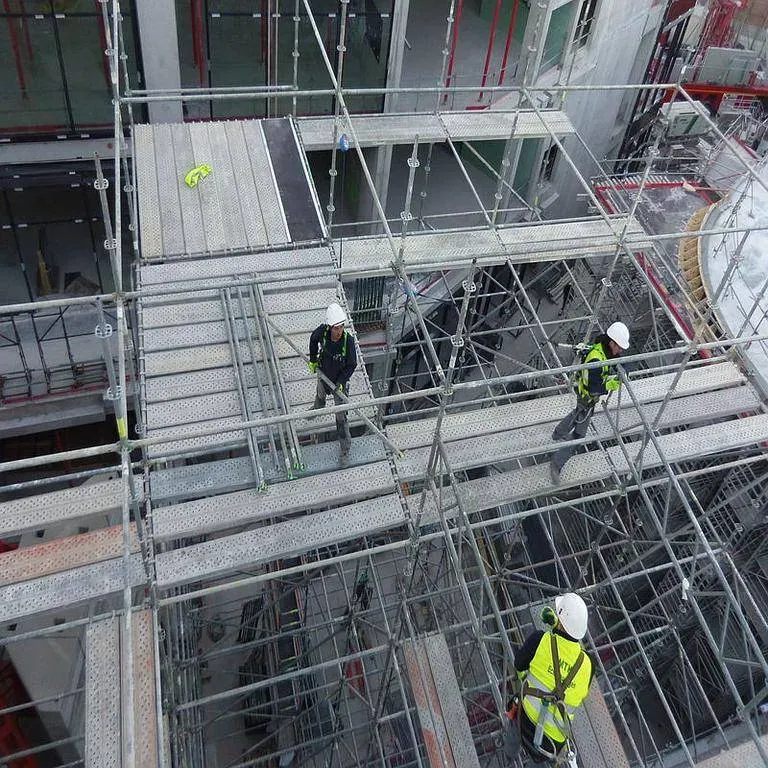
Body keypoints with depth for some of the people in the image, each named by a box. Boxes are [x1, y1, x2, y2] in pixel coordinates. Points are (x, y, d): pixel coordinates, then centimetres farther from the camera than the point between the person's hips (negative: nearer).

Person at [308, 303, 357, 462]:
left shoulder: (348, 340, -33)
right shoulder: (323, 331, -26)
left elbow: (352, 365, -20)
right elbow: (313, 339, 0)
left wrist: (341, 382, -24)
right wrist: (312, 360, 6)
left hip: (340, 379, -4)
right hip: (323, 374, 4)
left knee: (341, 416, 3)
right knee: (320, 394, 37)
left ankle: (345, 448, 18)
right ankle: (318, 408, 73)